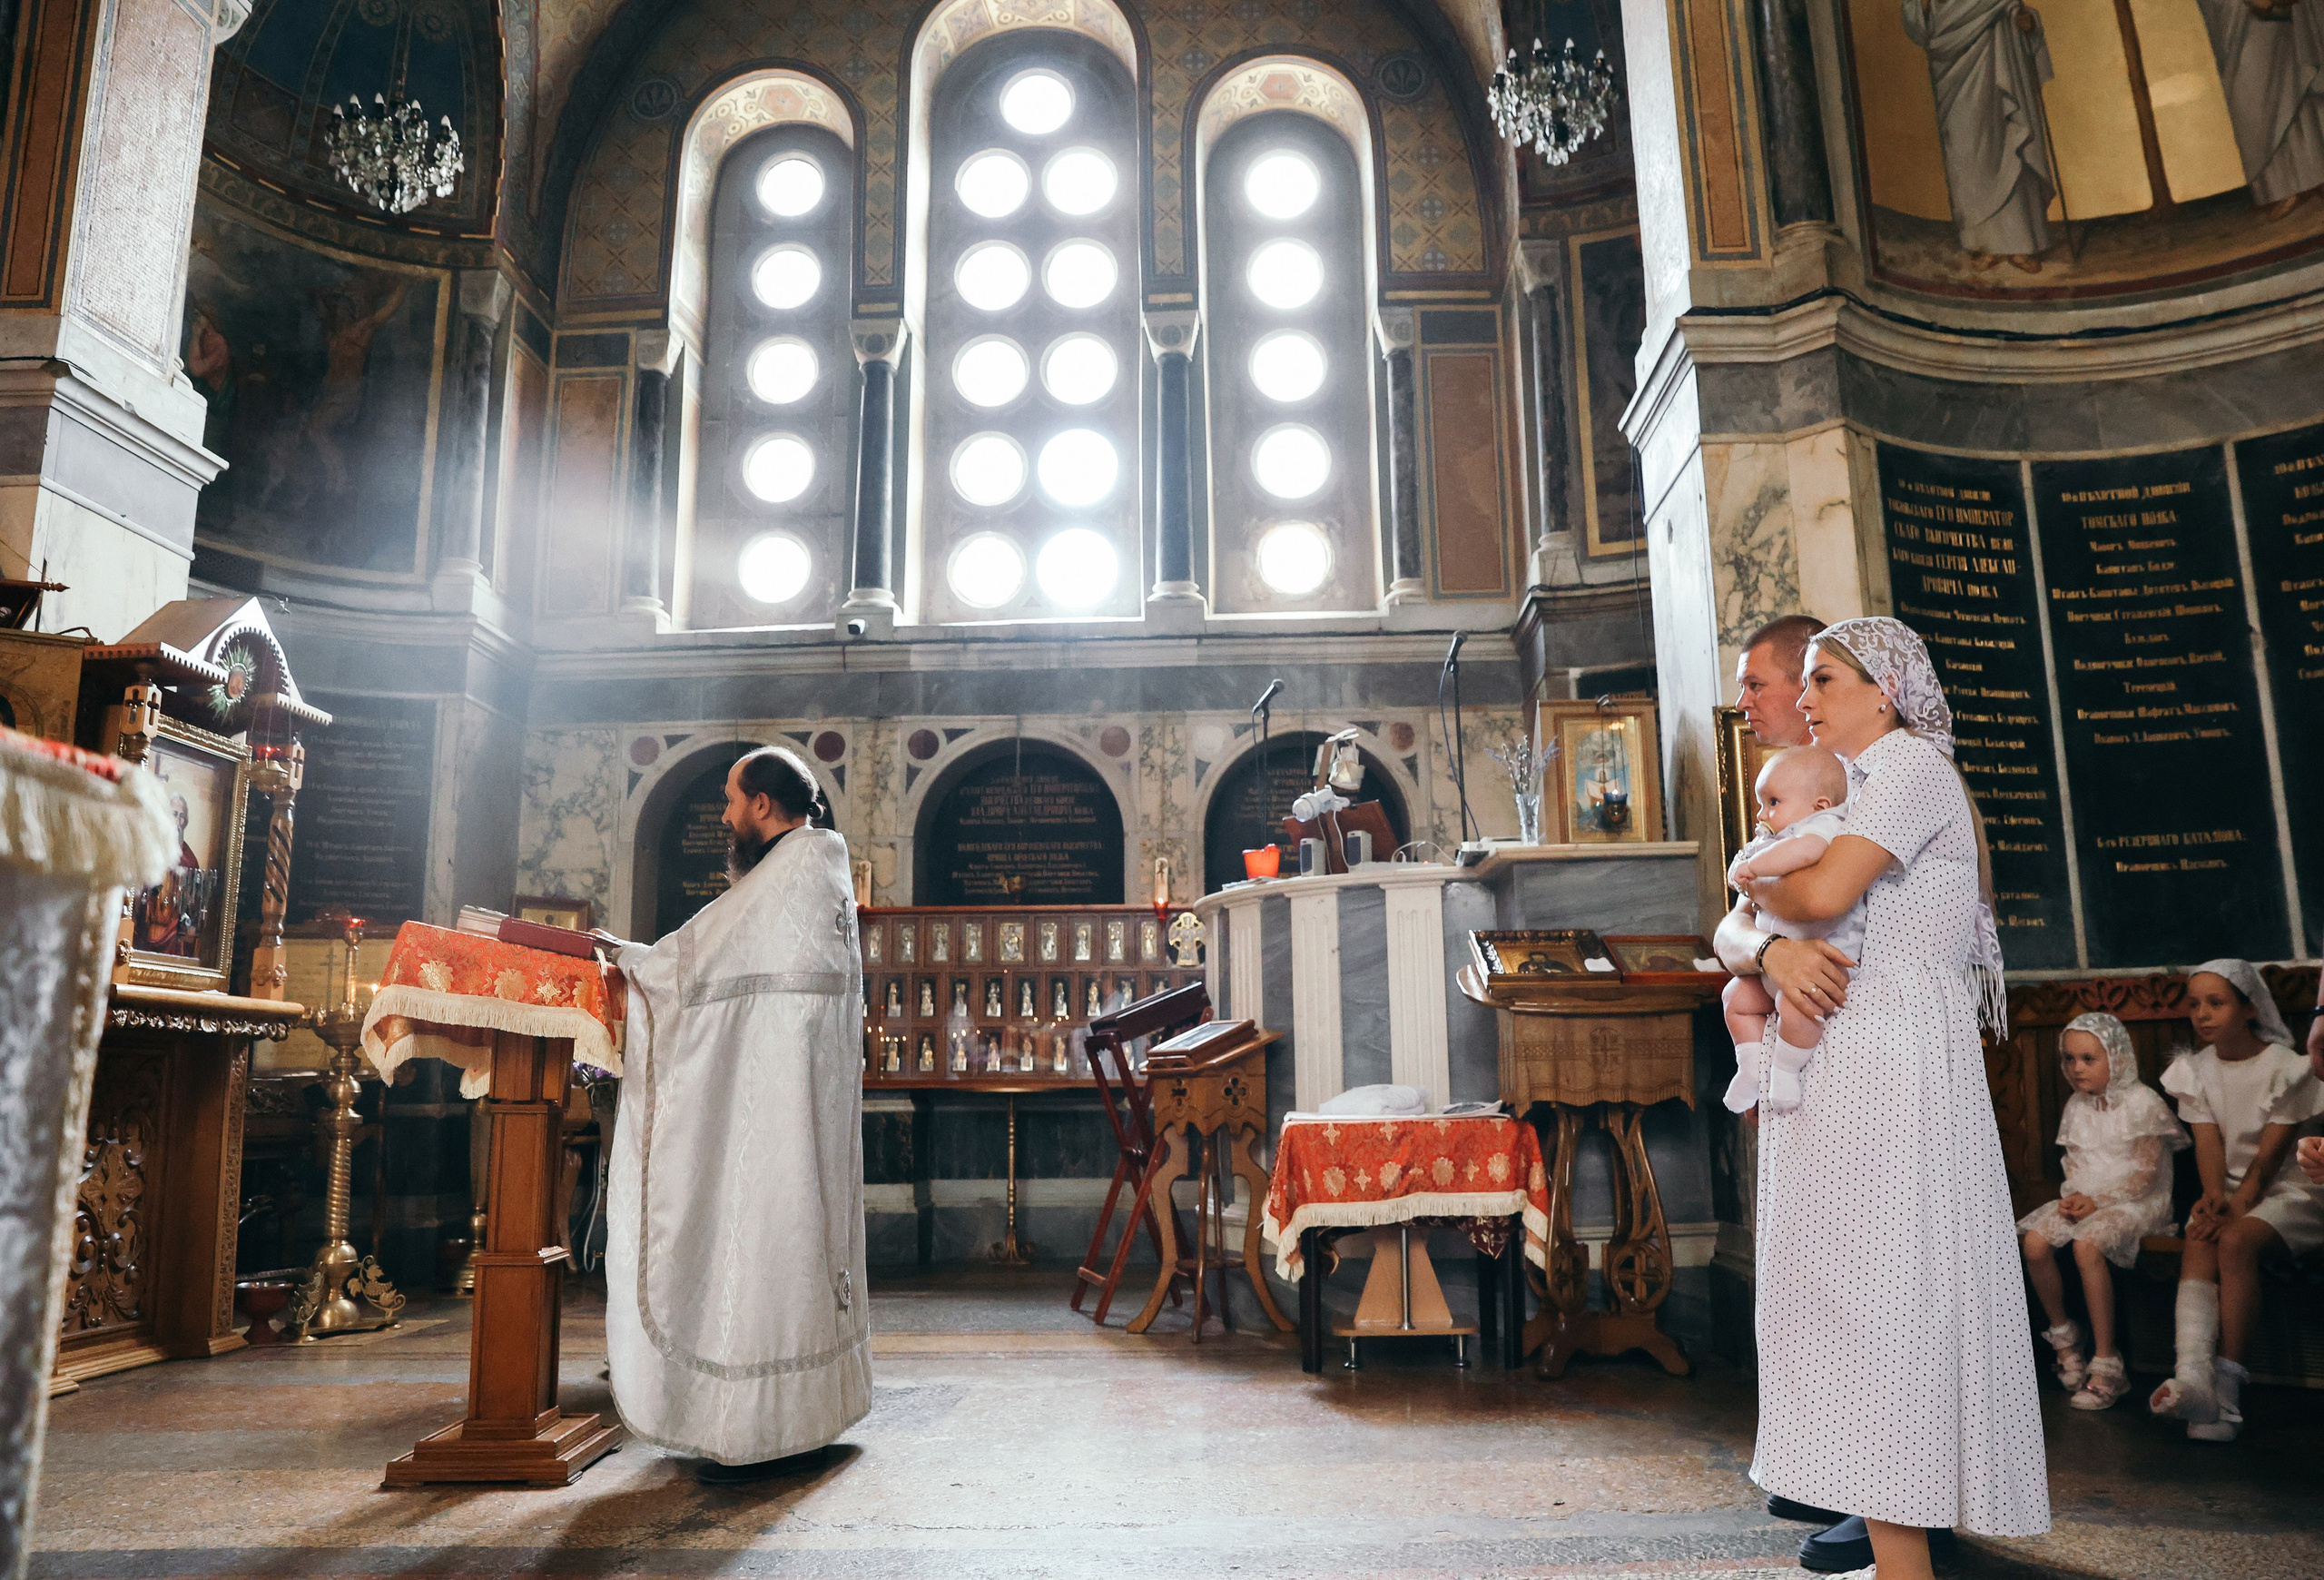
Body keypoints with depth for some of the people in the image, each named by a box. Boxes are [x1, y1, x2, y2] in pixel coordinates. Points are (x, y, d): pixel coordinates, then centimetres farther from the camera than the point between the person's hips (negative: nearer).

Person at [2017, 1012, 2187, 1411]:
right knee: (2035, 1242, -20)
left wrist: (2100, 1200, -19)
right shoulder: (2076, 1106, 12)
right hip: (2086, 1196, 7)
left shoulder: (2142, 1103, -9)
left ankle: (2106, 1364, -26)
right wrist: (2075, 1195, -7)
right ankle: (2063, 1334, 4)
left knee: (2087, 1244, -35)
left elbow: (2148, 1172, -12)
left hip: (2135, 1200, -6)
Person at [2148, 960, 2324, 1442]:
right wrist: (2215, 1196, -20)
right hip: (2229, 1192, 4)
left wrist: (2236, 1207, -25)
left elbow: (2270, 1153, -14)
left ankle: (2227, 1389, -34)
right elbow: (2209, 1144, -1)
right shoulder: (2197, 1071, 8)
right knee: (2198, 1246, -29)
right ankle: (2192, 1377, -48)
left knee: (2234, 1241, -34)